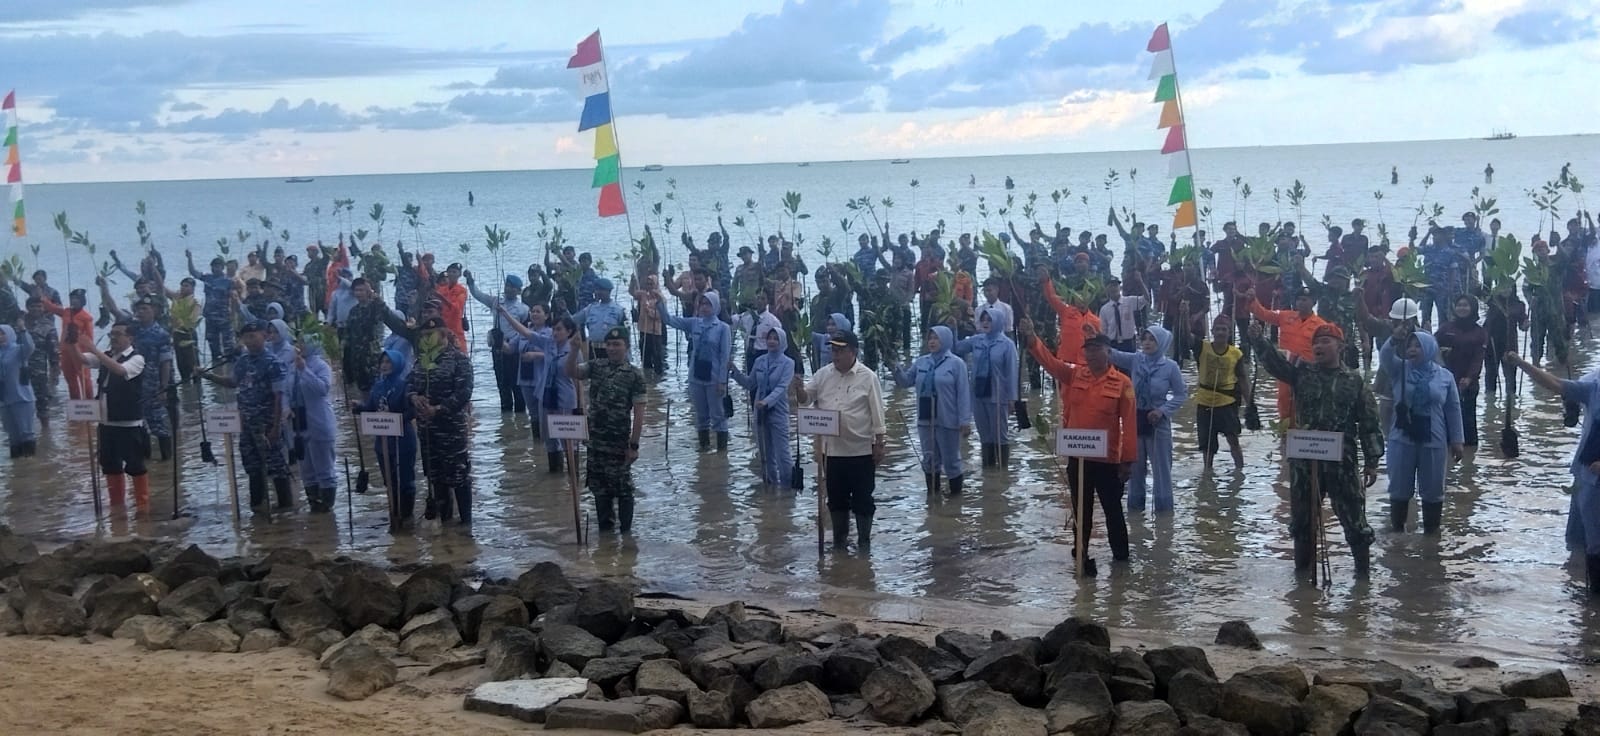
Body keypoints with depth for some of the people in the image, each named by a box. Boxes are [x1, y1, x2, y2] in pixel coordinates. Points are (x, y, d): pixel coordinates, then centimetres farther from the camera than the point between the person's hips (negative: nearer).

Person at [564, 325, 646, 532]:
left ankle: (626, 533, 13)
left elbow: (639, 412, -10)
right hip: (595, 439, 5)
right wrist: (575, 349, -21)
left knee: (622, 487, 4)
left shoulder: (634, 374, -8)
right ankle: (605, 528, 26)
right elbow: (571, 372, -6)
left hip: (619, 442, -5)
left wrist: (634, 444, -13)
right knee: (599, 486, 14)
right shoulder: (596, 366, 5)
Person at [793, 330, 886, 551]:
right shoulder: (823, 375, 4)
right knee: (836, 498, 13)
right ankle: (839, 540, 25)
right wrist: (799, 389, -15)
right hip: (831, 449, 4)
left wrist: (879, 444, -7)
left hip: (861, 450, -4)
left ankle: (864, 541, 16)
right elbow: (806, 399, 8)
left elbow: (877, 414, -6)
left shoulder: (867, 377, -7)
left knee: (862, 499, 5)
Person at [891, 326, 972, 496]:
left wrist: (965, 420, -14)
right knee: (929, 458, 13)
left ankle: (956, 493, 20)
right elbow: (906, 381, 10)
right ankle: (932, 493, 26)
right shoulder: (921, 362, 7)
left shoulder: (956, 363, -7)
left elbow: (963, 394, -9)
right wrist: (895, 369, -11)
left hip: (947, 420, -5)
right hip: (925, 419, 5)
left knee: (950, 459, 6)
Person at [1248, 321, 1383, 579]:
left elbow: (1369, 424, 2)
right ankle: (1302, 566, 27)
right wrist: (1257, 339, -29)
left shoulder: (1354, 381, 2)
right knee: (1301, 516, 12)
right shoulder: (1302, 373, 5)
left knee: (1353, 516, 2)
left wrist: (1372, 461, -2)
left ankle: (1363, 568, 15)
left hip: (1342, 461, -2)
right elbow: (1273, 361, -10)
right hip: (1304, 460, 2)